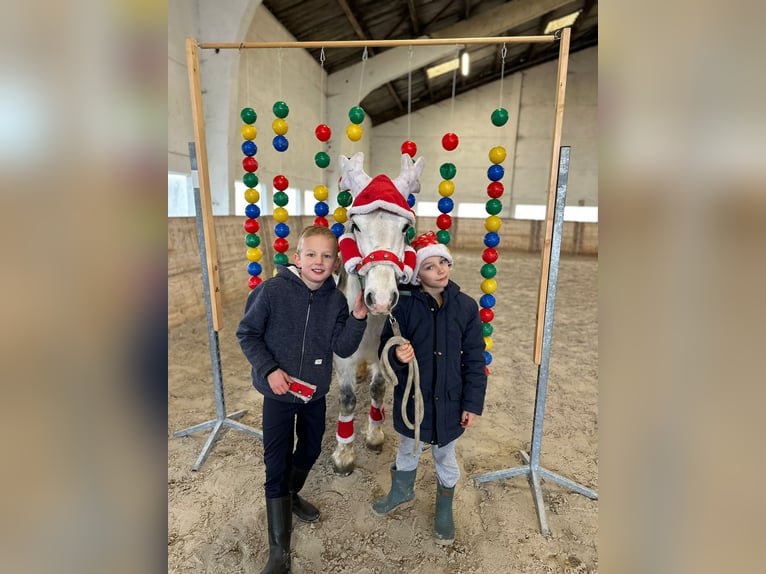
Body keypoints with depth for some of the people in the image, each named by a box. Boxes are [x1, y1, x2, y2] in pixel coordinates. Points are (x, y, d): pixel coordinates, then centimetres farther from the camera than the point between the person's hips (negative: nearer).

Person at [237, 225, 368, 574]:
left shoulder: (336, 300, -8)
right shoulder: (273, 290, -18)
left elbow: (343, 348, -12)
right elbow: (247, 333, -9)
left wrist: (358, 317, -25)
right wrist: (269, 369, -18)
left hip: (315, 393, 4)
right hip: (278, 393, -4)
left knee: (310, 451, 23)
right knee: (276, 465, 4)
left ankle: (291, 495, 55)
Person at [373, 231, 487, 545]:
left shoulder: (466, 306, -10)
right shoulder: (404, 305, -15)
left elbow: (474, 360, -5)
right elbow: (385, 348, -9)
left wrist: (473, 403, -5)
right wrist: (396, 355, -33)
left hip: (449, 401, 1)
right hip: (411, 398, 0)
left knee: (445, 457, 22)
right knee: (408, 449, 25)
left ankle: (444, 510, 49)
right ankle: (402, 490, 56)